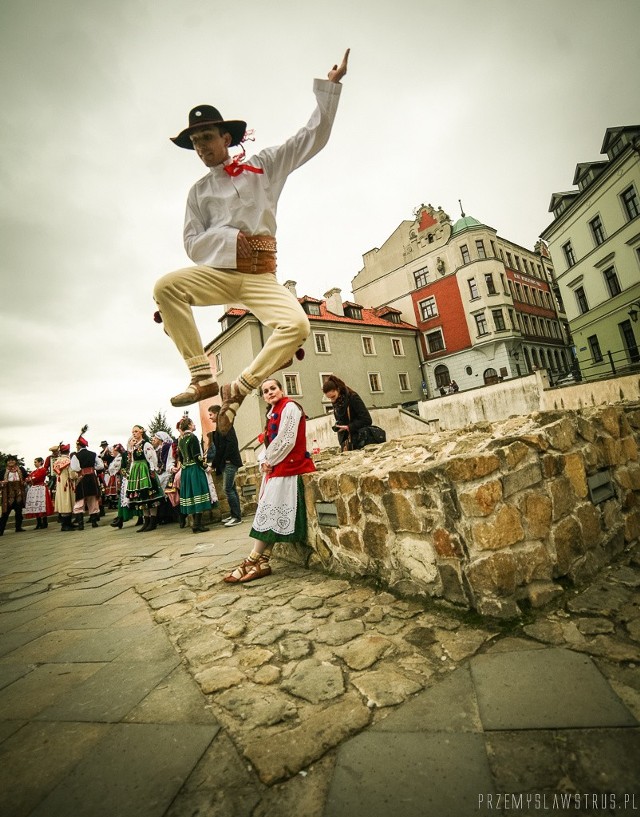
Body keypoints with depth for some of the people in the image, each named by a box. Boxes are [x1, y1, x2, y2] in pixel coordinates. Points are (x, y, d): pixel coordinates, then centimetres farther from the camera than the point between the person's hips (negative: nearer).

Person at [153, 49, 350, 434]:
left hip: (261, 276, -1)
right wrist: (233, 237, -6)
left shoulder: (264, 165, 17)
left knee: (298, 325, -27)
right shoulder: (199, 190, 20)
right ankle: (202, 376, -22)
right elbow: (193, 244, 9)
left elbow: (315, 136, 17)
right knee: (166, 286, -28)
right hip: (218, 272, 1)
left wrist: (329, 86, 11)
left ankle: (239, 389, -16)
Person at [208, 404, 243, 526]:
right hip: (223, 463, 9)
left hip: (229, 462, -9)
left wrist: (227, 459, -18)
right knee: (231, 489, 12)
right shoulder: (218, 428, 17)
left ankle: (237, 516, -2)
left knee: (228, 489, -9)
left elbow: (231, 442, -19)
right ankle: (234, 515, 18)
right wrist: (214, 464, 14)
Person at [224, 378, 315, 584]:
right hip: (275, 468, 9)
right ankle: (262, 563, 10)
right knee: (270, 514, 6)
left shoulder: (289, 407, -9)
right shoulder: (273, 413, 20)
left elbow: (286, 440, -18)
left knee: (269, 513, -7)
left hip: (287, 467, -9)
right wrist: (264, 462, 0)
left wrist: (270, 461, -8)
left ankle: (253, 561, 1)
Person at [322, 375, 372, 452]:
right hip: (345, 439, 5)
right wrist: (337, 426, -4)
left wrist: (349, 427, -20)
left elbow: (367, 420, -18)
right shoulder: (335, 402, 5)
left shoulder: (353, 397, -14)